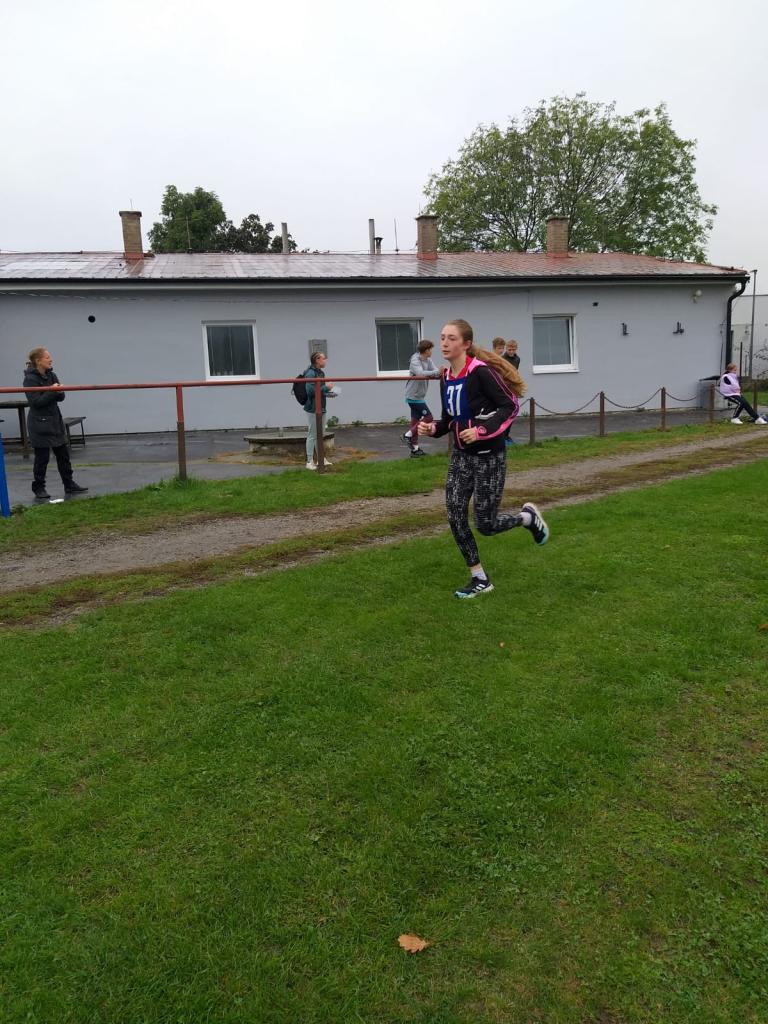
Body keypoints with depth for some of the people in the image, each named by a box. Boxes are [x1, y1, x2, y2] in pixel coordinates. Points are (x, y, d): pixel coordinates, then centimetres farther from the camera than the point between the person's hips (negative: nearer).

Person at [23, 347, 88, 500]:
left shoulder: (51, 375, 7)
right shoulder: (30, 379, -13)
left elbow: (61, 397, 7)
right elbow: (36, 402, -19)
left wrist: (60, 391, -14)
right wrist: (51, 391, -22)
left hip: (55, 420, 7)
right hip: (39, 423, -7)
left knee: (63, 454, 9)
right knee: (42, 457, 0)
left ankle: (69, 485, 18)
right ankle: (38, 488, 13)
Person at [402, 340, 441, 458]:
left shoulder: (428, 360, 7)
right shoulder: (415, 360, -17)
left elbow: (435, 371, -5)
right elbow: (420, 373, -33)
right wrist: (437, 372, -38)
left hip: (417, 396, 8)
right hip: (414, 396, -8)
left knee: (415, 420, 11)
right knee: (428, 417, -5)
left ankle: (415, 448, 16)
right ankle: (408, 434, 3)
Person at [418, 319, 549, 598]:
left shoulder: (481, 372, -18)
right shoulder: (446, 378, 5)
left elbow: (511, 406, -18)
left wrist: (481, 431, -27)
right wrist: (433, 428, -5)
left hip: (488, 456, -7)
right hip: (461, 456, 7)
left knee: (485, 524, -3)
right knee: (455, 517, 0)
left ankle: (528, 516, 29)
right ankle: (480, 579, 14)